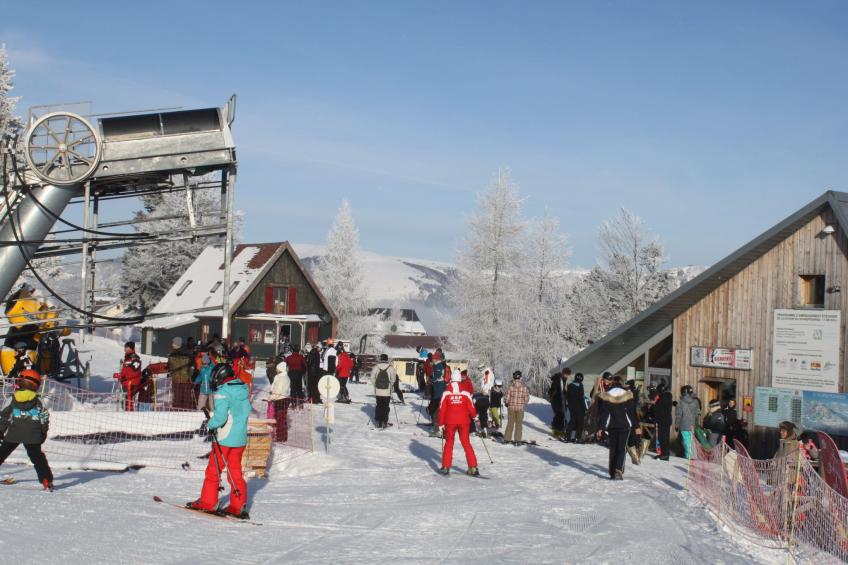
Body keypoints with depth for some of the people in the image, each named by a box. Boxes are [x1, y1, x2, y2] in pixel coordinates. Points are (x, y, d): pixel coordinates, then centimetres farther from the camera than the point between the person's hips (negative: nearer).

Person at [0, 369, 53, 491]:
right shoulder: (37, 401, 0)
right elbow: (44, 417, 2)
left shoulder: (14, 400, 4)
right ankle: (46, 481, -5)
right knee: (37, 457, 4)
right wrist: (43, 433, 13)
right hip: (32, 436, 0)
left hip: (13, 435, 0)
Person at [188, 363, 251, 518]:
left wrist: (210, 425, -8)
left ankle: (207, 502, 15)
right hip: (240, 439, 7)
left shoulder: (223, 392, -17)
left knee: (213, 470, 8)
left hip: (224, 438, -7)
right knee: (236, 472, 12)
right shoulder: (243, 389, 6)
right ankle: (239, 507, 10)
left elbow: (220, 416, -25)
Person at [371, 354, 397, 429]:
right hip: (387, 391, -2)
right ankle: (384, 423, 5)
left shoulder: (376, 367, -3)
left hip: (378, 390, 2)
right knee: (385, 407, 6)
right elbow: (393, 379, -6)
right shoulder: (390, 368, -7)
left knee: (378, 406, 11)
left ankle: (378, 423, 11)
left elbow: (372, 378, 0)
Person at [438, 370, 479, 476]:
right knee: (466, 443, 8)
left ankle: (446, 467, 9)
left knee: (449, 443, 13)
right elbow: (471, 407, 1)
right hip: (464, 421, 0)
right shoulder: (465, 393, -6)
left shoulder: (446, 393, -6)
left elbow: (441, 409, -5)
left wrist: (441, 423, 4)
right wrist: (474, 416, 22)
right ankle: (473, 468, 5)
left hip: (450, 421, 0)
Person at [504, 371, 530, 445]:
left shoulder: (511, 386, -11)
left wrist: (506, 402, 13)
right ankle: (517, 440, 8)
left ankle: (507, 439, 14)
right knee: (519, 424, 9)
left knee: (510, 423, 11)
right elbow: (527, 399, -3)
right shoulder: (525, 387, -7)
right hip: (521, 408, 1)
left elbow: (507, 398, -9)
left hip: (511, 407, -1)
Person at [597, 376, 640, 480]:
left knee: (613, 449, 11)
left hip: (611, 426, 1)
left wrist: (600, 428, -1)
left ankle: (612, 472, 11)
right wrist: (636, 427, 2)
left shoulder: (606, 396, -2)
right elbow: (632, 412, -2)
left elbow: (603, 413, -3)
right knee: (621, 448, -1)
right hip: (625, 425, -1)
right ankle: (618, 470, -20)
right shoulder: (627, 395, -3)